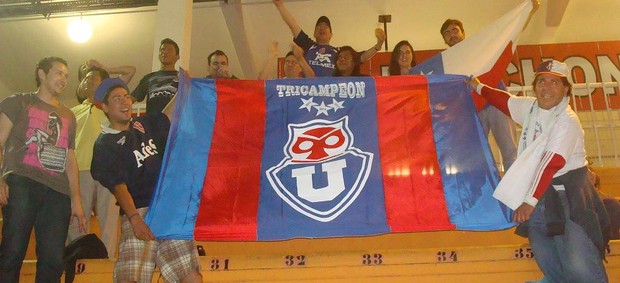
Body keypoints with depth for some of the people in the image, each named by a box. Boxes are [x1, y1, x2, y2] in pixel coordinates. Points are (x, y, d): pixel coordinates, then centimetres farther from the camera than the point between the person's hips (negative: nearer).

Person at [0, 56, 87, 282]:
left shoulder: (68, 116, 26)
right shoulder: (18, 102, 14)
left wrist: (76, 198, 16)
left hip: (58, 192, 4)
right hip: (22, 184, -4)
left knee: (53, 260, -2)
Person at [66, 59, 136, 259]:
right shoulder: (75, 111, 25)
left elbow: (131, 71, 17)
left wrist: (104, 69, 21)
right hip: (81, 168, 3)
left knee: (108, 216, -5)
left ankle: (108, 257, -4)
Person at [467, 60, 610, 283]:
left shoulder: (567, 121, -13)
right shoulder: (530, 107, 8)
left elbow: (551, 163, -22)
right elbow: (505, 101, 28)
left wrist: (530, 201, -27)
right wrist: (479, 87, 39)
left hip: (567, 199, -6)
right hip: (537, 198, 7)